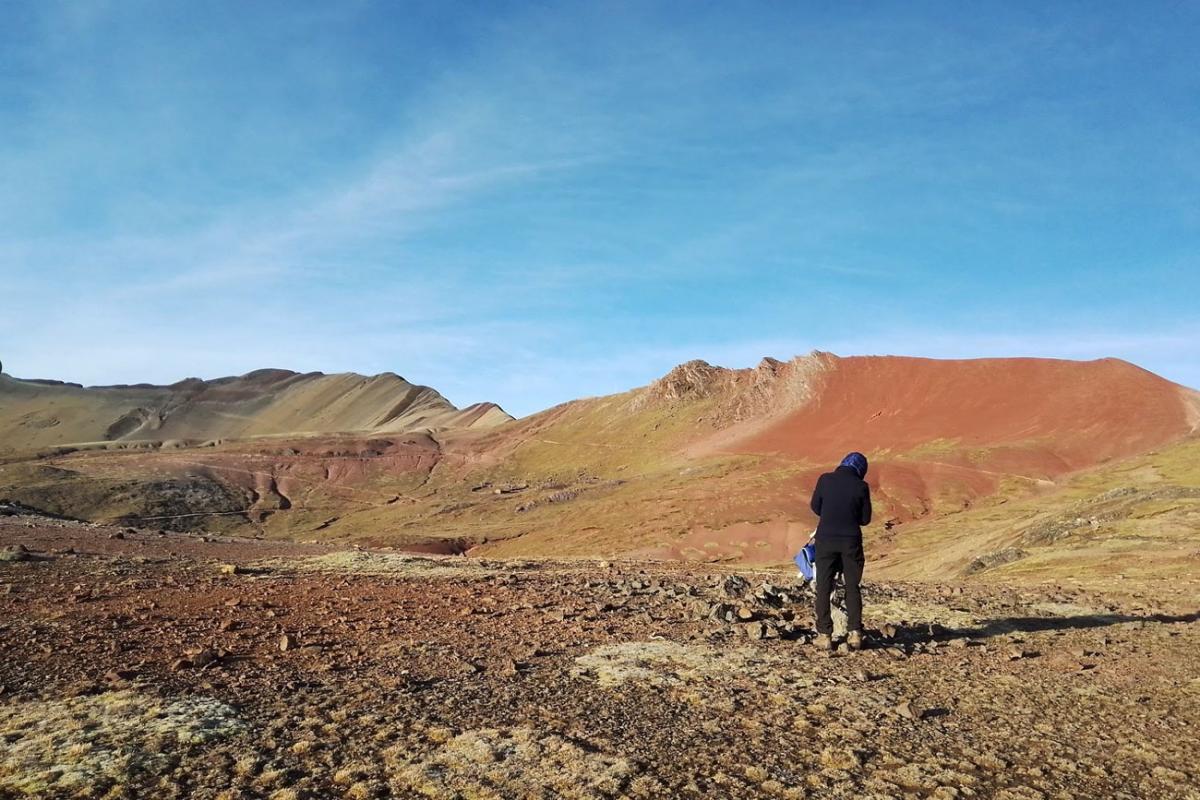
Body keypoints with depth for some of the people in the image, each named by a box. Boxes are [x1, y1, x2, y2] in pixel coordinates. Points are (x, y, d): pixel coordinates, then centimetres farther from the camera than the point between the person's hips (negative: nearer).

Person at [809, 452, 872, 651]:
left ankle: (824, 635, 4)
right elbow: (865, 519, 3)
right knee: (852, 587, 13)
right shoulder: (861, 486, -4)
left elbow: (815, 507, 7)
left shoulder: (825, 479, -3)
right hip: (851, 541, 0)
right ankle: (854, 632, 9)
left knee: (824, 587, 6)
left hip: (826, 539, 0)